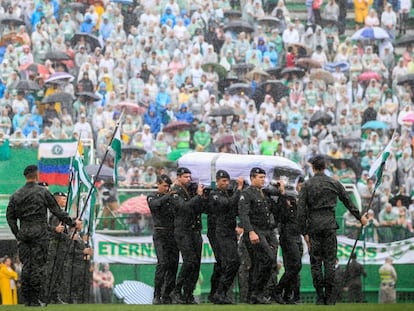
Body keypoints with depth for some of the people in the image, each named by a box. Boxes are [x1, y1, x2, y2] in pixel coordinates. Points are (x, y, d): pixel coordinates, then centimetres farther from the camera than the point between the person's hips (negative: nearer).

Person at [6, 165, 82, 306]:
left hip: (23, 233, 4)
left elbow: (10, 217, 8)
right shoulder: (42, 192, -3)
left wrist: (17, 234, 15)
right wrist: (73, 223, 7)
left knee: (26, 265, 6)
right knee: (37, 265, -3)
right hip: (39, 233, -4)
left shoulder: (16, 195, 8)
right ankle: (35, 300, -5)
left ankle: (27, 299, 6)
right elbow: (57, 211, -2)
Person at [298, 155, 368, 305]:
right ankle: (329, 297, 0)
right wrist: (360, 217, 29)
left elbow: (301, 210, -4)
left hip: (313, 227, -1)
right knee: (330, 262, 3)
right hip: (329, 225, 1)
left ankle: (320, 297, 0)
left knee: (315, 262, 3)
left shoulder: (307, 185, 0)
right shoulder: (334, 184, 5)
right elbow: (348, 203, 14)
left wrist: (304, 232, 0)